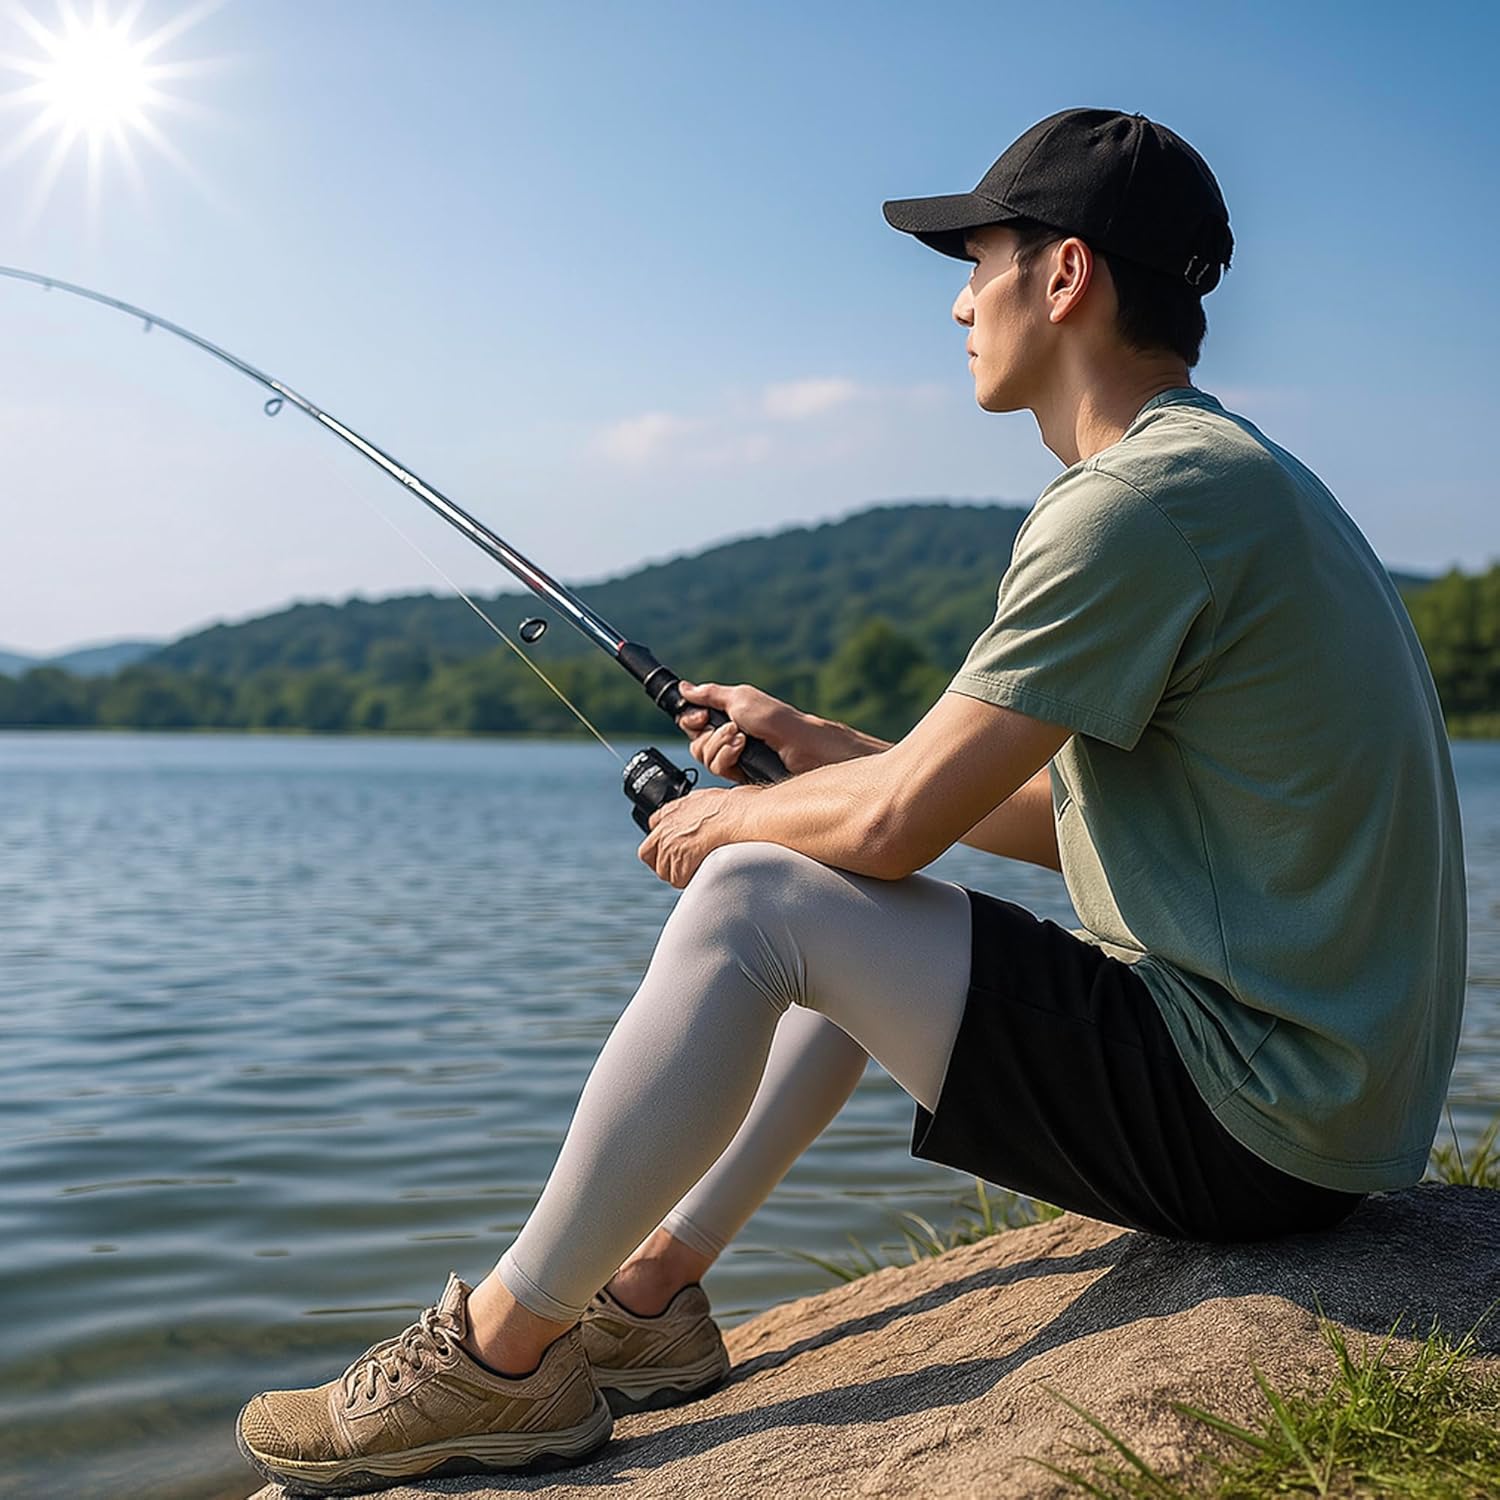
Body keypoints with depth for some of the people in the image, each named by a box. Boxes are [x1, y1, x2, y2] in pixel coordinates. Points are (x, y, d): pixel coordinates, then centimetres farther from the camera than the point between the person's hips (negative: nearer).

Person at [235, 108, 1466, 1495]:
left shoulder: (1149, 499, -19)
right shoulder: (1232, 474, 15)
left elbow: (897, 824, -19)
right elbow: (1063, 816, 18)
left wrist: (721, 819, 2)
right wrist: (814, 744, 16)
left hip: (1256, 1121, -10)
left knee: (755, 894, -14)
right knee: (861, 918, 19)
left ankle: (498, 1356, -1)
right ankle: (649, 1294, 22)